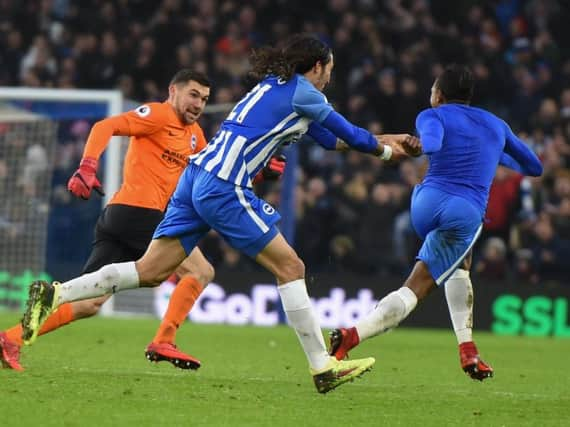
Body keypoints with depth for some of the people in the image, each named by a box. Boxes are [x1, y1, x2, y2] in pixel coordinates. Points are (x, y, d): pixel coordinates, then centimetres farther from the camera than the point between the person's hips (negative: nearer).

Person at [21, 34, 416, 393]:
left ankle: (55, 294, -6)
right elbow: (349, 134, 11)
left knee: (150, 271, 4)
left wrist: (381, 141, 41)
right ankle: (323, 367, 1)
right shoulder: (302, 92, -2)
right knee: (290, 267, -1)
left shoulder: (275, 85, 25)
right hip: (224, 188, -9)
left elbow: (332, 137, 35)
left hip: (197, 176, 9)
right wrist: (384, 149, 29)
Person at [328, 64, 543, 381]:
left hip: (426, 203, 1)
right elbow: (534, 167, 35)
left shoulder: (434, 115, 10)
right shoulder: (496, 125, 20)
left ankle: (468, 352, 14)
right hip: (466, 213, -1)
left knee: (461, 263, 26)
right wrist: (499, 157, 48)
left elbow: (431, 143, -16)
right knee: (414, 290, 5)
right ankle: (352, 335, -17)